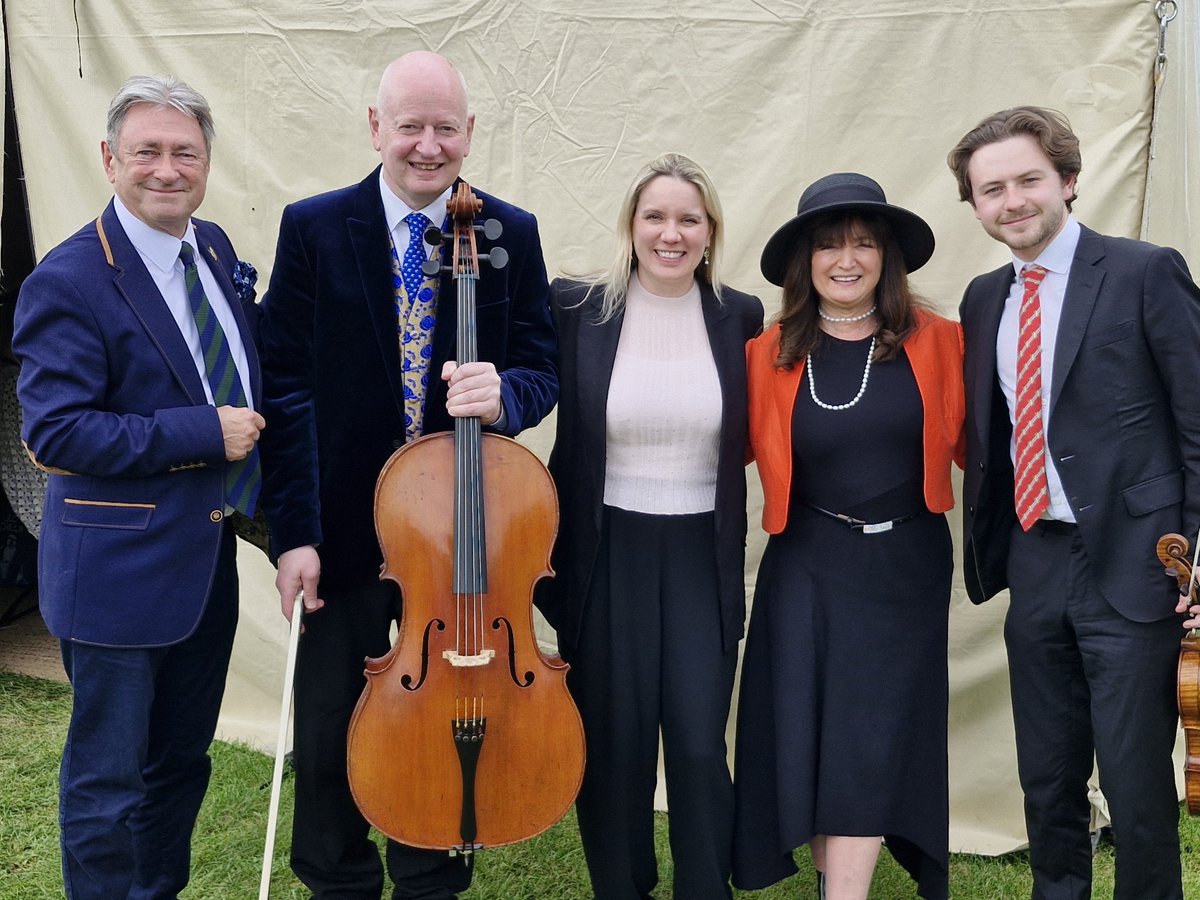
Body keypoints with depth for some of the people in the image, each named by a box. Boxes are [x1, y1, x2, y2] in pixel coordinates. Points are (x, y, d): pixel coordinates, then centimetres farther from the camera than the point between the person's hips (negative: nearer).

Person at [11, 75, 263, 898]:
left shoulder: (215, 249, 6)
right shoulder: (69, 281, -16)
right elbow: (56, 431, -20)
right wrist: (204, 433, -22)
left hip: (209, 554, 7)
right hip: (121, 567, -7)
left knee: (183, 757, 22)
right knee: (109, 777, 8)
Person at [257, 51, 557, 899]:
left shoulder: (512, 234, -1)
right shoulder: (313, 227, -5)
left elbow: (542, 371, 1)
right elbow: (285, 385, -7)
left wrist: (504, 393, -24)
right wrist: (295, 531, -12)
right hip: (342, 537, -1)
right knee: (327, 737, 12)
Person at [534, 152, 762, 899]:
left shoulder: (740, 318, 0)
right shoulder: (575, 308, -4)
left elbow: (751, 435, 10)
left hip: (702, 558, 1)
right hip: (606, 556, 0)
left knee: (699, 744, 0)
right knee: (614, 743, 10)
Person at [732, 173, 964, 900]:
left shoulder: (936, 343, -4)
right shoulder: (770, 354, -2)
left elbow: (970, 440, 0)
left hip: (904, 566, -1)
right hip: (806, 566, 1)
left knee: (870, 737, 0)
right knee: (809, 731, 5)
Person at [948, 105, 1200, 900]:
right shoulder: (984, 299, 10)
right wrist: (988, 553, 8)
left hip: (1131, 565, -5)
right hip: (1034, 562, 5)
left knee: (1135, 776, 2)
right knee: (1046, 774, 16)